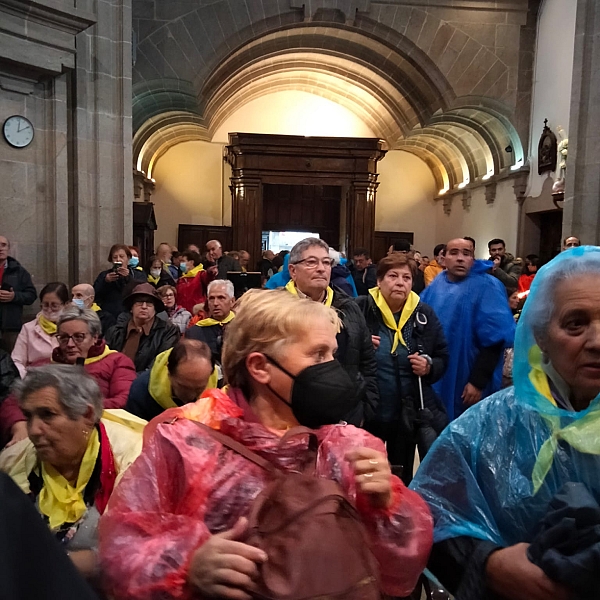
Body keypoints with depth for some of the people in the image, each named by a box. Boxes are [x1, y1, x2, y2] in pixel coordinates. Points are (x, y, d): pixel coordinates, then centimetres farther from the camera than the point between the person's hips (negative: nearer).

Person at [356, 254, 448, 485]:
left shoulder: (424, 314, 0)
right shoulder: (360, 309, -10)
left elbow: (443, 356, 8)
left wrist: (429, 366, -12)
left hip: (409, 412, 3)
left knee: (402, 478, 20)